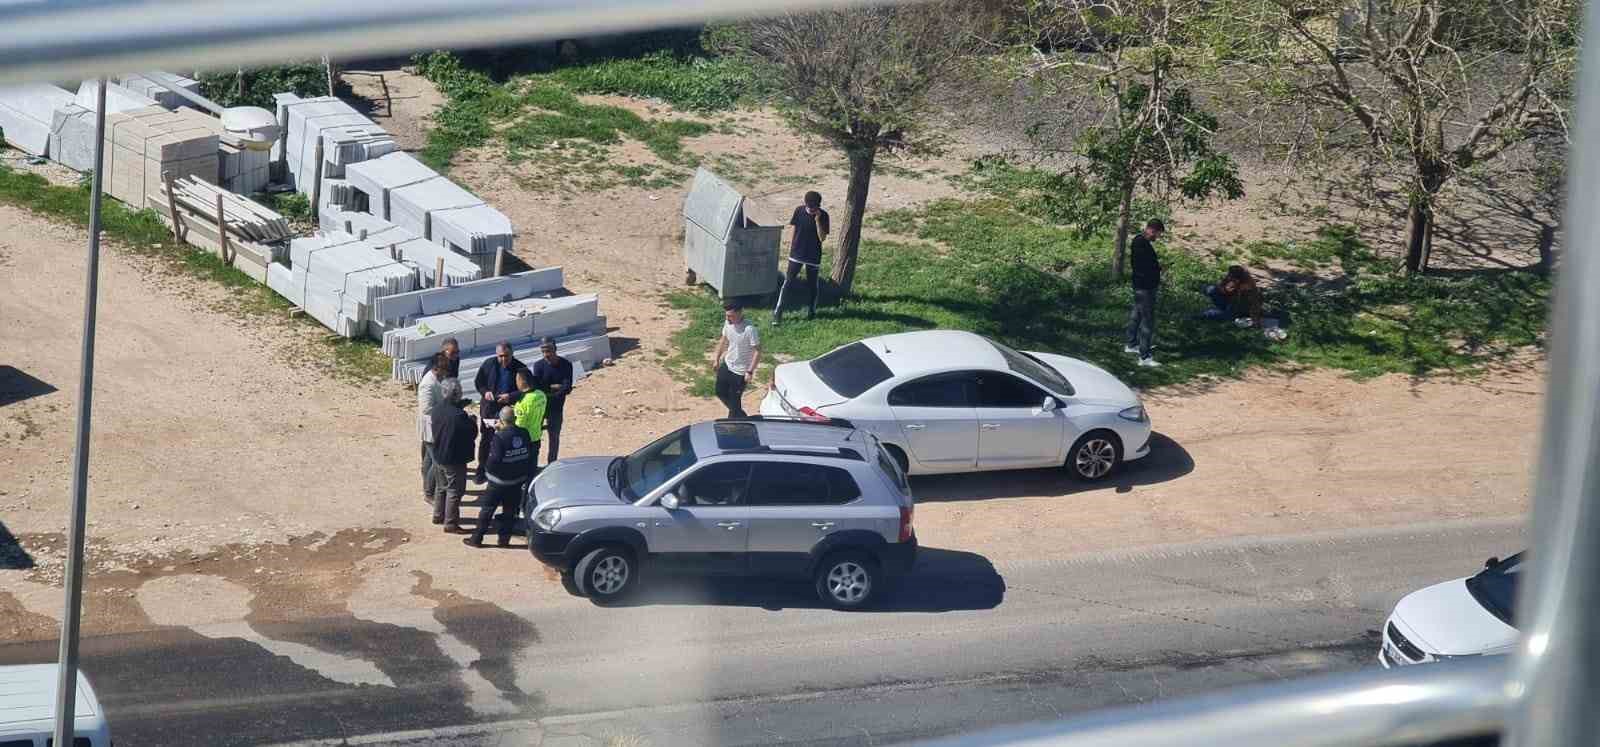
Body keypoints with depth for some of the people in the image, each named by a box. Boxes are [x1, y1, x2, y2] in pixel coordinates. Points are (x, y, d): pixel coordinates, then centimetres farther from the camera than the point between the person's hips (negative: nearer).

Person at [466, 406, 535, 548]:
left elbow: (494, 459, -23)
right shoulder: (523, 434, -4)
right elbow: (530, 453, 7)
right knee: (510, 510, 14)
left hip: (499, 481, -5)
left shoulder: (500, 437, -21)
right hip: (518, 481, 5)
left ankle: (476, 538, 12)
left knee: (487, 509, 6)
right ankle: (504, 539, 18)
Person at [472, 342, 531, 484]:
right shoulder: (489, 364, -4)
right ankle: (481, 470, 27)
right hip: (489, 410, 2)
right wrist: (485, 392, -13)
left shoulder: (521, 369, -10)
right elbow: (478, 381, 8)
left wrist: (511, 396, -23)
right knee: (485, 440, 13)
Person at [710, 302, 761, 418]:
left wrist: (750, 372, -22)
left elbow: (757, 351, -22)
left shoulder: (749, 329, -29)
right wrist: (717, 359, 14)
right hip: (726, 365, 8)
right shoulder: (727, 323, -8)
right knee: (720, 393, 21)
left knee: (734, 400, 6)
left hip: (740, 372, -8)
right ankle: (739, 415, 42)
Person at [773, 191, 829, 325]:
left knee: (812, 284, 11)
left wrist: (817, 220, -24)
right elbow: (794, 231, 5)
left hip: (813, 257, -1)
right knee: (788, 282, -4)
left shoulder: (823, 216, -11)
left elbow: (822, 238, -16)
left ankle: (811, 310, 31)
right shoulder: (799, 211, -6)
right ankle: (778, 313, -5)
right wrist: (790, 250, 8)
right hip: (796, 254, 1)